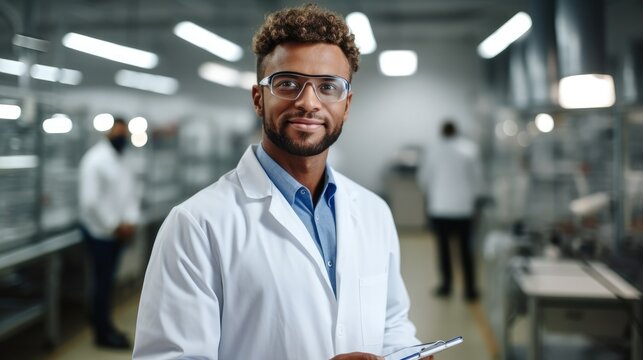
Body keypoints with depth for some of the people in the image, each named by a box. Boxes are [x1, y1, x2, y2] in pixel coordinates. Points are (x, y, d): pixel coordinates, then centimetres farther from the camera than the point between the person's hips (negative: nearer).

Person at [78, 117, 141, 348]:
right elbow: (89, 200, -20)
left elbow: (132, 192, 12)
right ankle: (102, 333, 8)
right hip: (100, 231, -7)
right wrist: (115, 226, -16)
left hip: (117, 231, 7)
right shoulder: (95, 159, -14)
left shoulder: (121, 160, 11)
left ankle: (104, 326, 26)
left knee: (107, 280, 15)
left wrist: (130, 221, -5)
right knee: (102, 281, -2)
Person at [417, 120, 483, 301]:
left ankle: (446, 284, 14)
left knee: (443, 245, 11)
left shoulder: (432, 150, -3)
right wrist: (476, 197, 13)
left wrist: (430, 194, 23)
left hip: (439, 206, 0)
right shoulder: (469, 148, -5)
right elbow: (477, 176, -1)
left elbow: (423, 178, 5)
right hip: (464, 206, 0)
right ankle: (470, 289, 7)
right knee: (465, 247, 6)